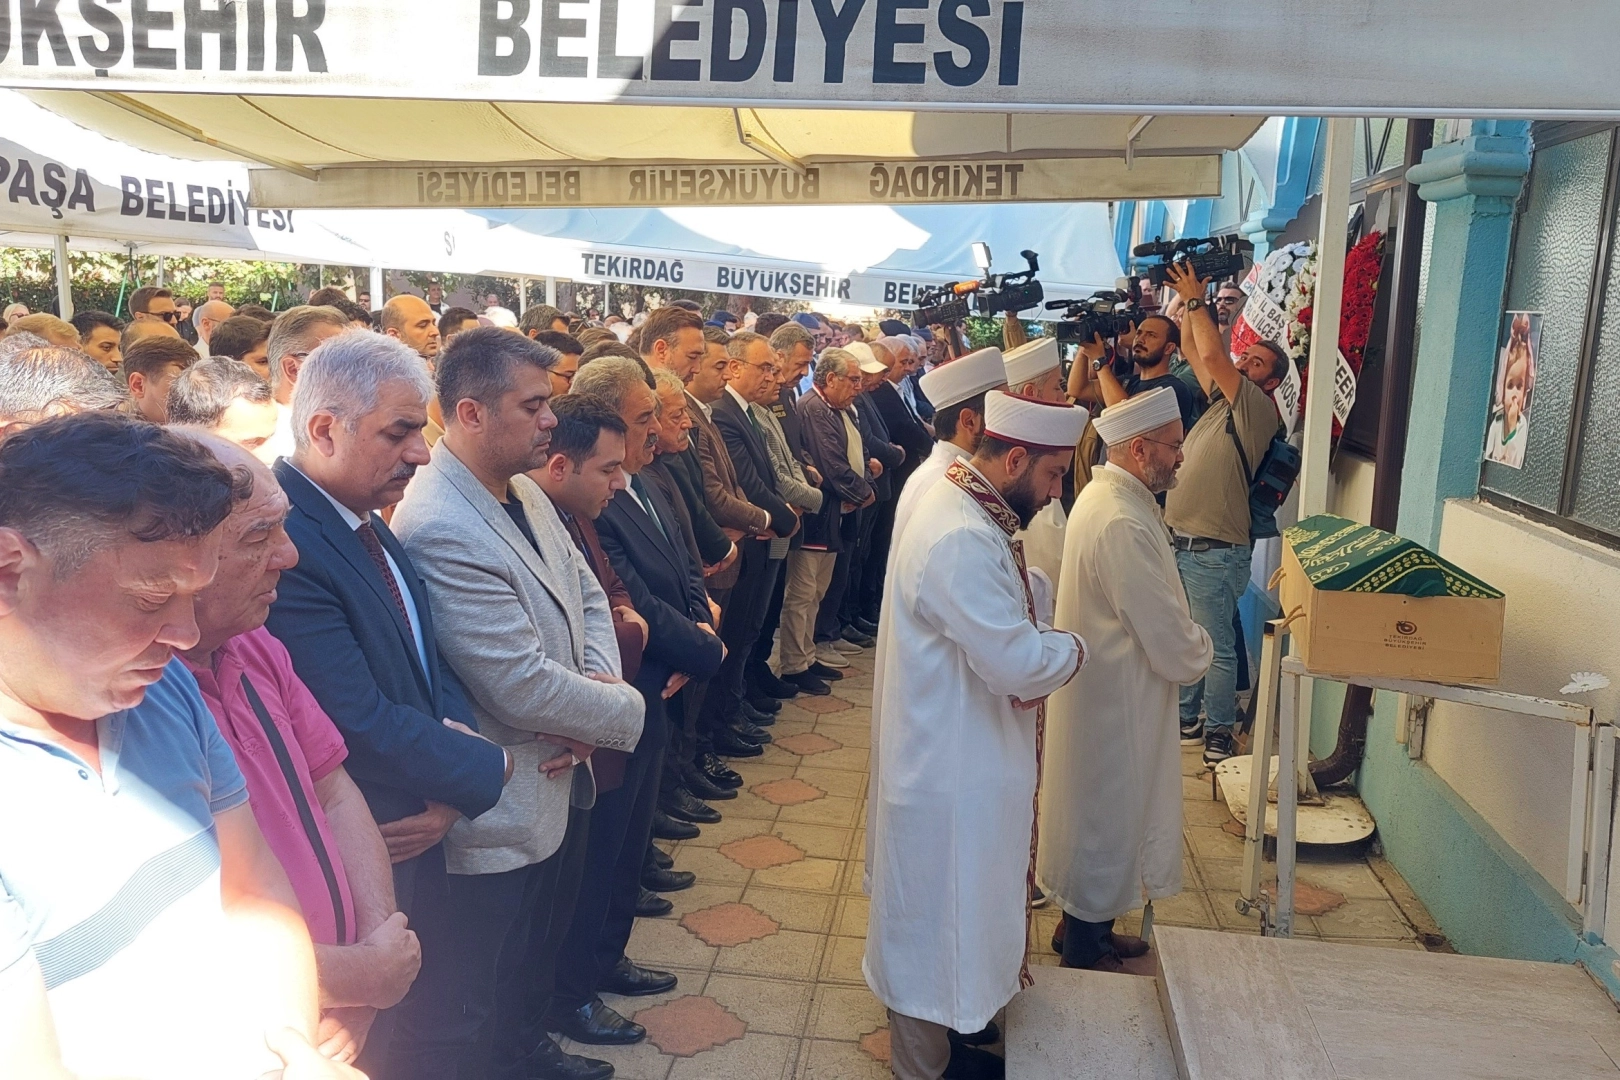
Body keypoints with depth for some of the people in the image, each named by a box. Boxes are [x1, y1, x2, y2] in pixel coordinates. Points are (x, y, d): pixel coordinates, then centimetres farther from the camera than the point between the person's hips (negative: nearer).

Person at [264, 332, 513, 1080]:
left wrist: (451, 792, -11)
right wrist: (485, 769, -13)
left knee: (432, 1010, 23)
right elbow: (361, 723, -29)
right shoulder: (285, 542, -26)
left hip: (419, 835, 8)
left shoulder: (364, 525, 5)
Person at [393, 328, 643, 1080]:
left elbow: (585, 594, 7)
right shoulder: (439, 528, -29)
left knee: (543, 950, 30)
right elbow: (523, 687, -29)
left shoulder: (523, 490, 2)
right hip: (501, 816, -9)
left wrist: (598, 682, -12)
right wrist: (627, 710, -15)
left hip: (559, 781, 9)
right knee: (489, 1012, 14)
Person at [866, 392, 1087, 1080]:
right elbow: (1017, 663, -29)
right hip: (949, 771, -11)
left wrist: (1040, 653, -6)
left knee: (949, 915, 25)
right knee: (934, 923, 9)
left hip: (959, 755, 11)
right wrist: (1072, 649, -10)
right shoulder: (960, 540, -29)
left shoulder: (971, 511, 4)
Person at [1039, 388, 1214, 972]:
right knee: (1106, 822, 6)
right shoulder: (1124, 524, -28)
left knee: (1100, 818, 22)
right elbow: (1172, 644, -24)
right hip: (1116, 702, -10)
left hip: (1103, 691, 10)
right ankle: (1085, 952, 24)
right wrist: (1200, 650, -4)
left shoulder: (1103, 495, 5)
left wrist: (1185, 640, 5)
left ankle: (1089, 929, 38)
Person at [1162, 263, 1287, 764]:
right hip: (1177, 543, 8)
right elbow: (1195, 352, 20)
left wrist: (1195, 298, -10)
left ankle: (1219, 732, 13)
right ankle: (1186, 718, 29)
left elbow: (1212, 354, -20)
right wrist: (1189, 303, 9)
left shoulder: (1258, 410, -10)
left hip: (1214, 553, -8)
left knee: (1217, 647, 1)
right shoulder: (1221, 399, 13)